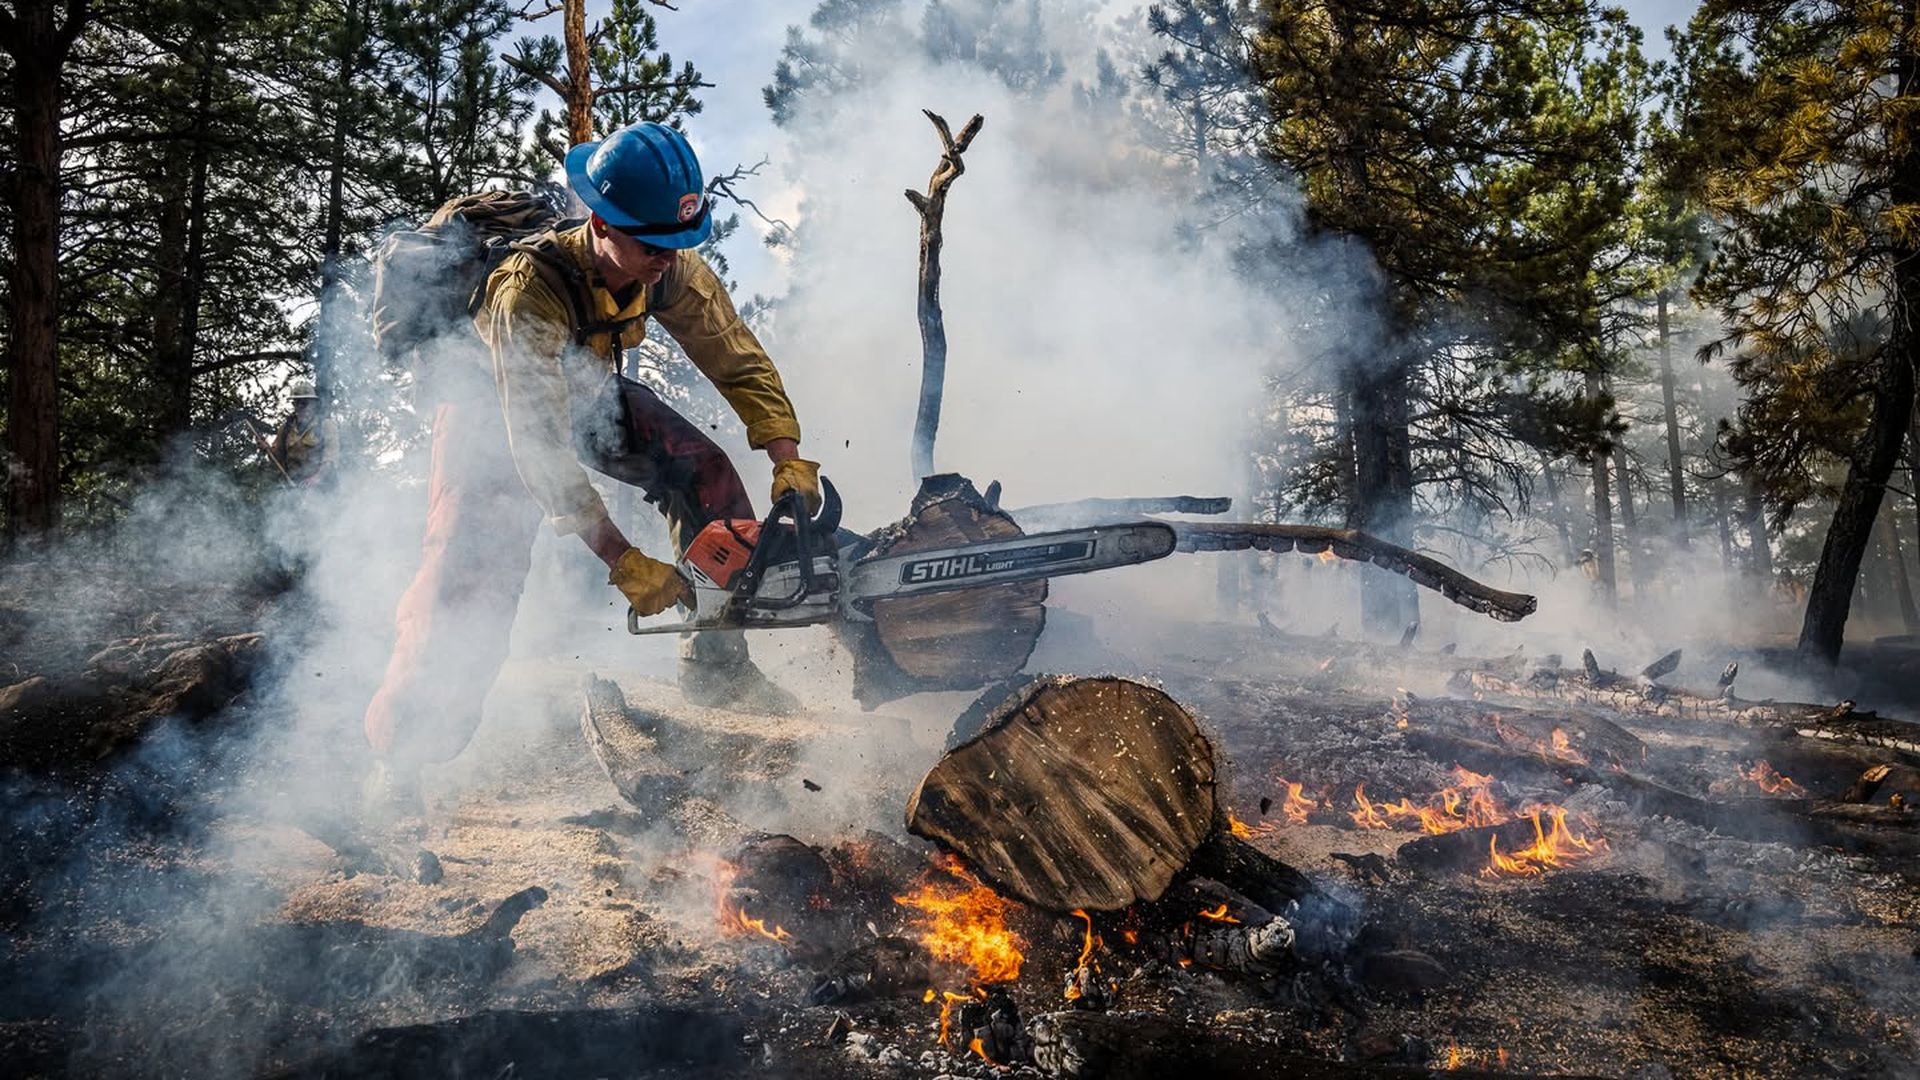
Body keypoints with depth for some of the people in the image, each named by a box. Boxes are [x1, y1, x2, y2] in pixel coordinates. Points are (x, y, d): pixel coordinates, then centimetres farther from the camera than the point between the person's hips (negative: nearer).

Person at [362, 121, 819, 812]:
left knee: (707, 475, -8)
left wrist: (788, 462, -26)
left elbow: (737, 358, -13)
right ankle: (402, 753, -4)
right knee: (471, 572, -18)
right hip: (494, 402, -5)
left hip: (586, 390, 6)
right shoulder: (529, 289, -41)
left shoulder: (672, 268, -25)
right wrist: (623, 564, -44)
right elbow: (538, 447, -42)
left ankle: (718, 668, 4)